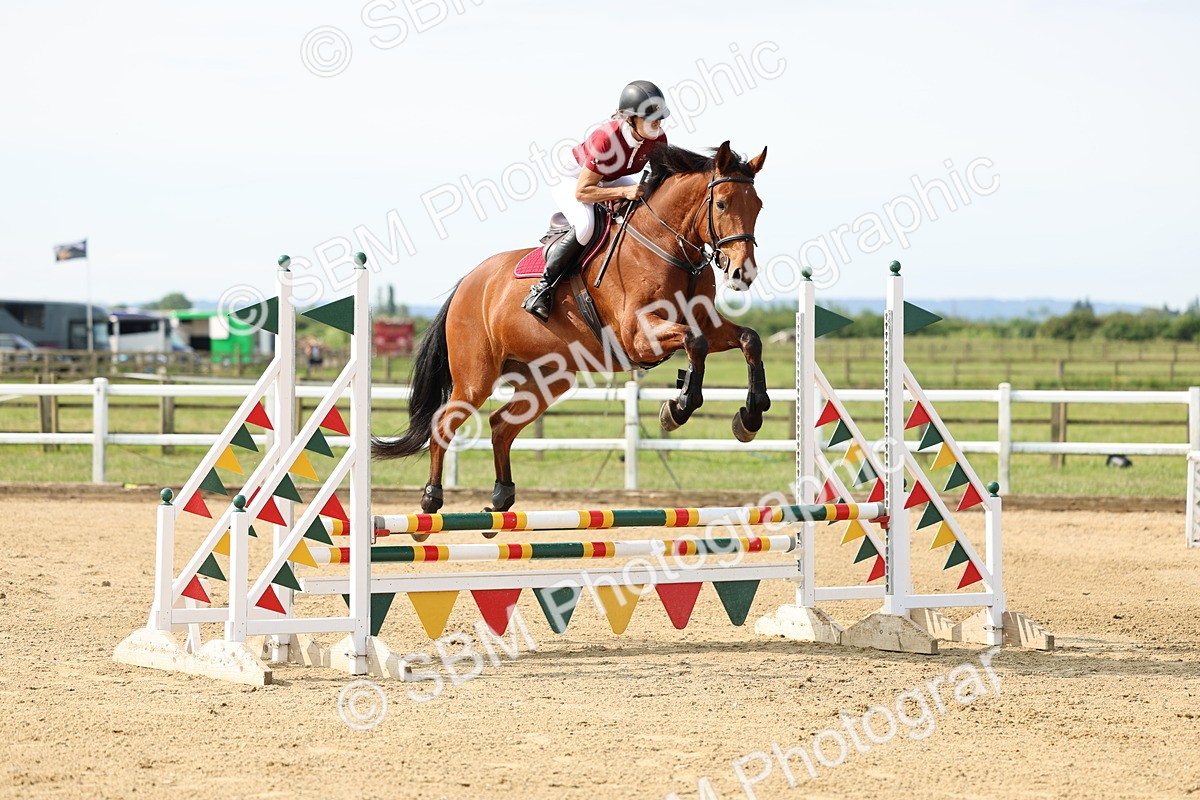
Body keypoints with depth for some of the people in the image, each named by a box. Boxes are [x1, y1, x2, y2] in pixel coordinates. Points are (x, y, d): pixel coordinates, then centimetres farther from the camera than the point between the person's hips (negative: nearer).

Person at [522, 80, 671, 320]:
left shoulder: (657, 139, -20)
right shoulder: (605, 138, -38)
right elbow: (581, 191, -36)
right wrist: (624, 191, -44)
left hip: (607, 180, 7)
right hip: (572, 178, -7)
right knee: (585, 225, -36)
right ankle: (543, 287, -24)